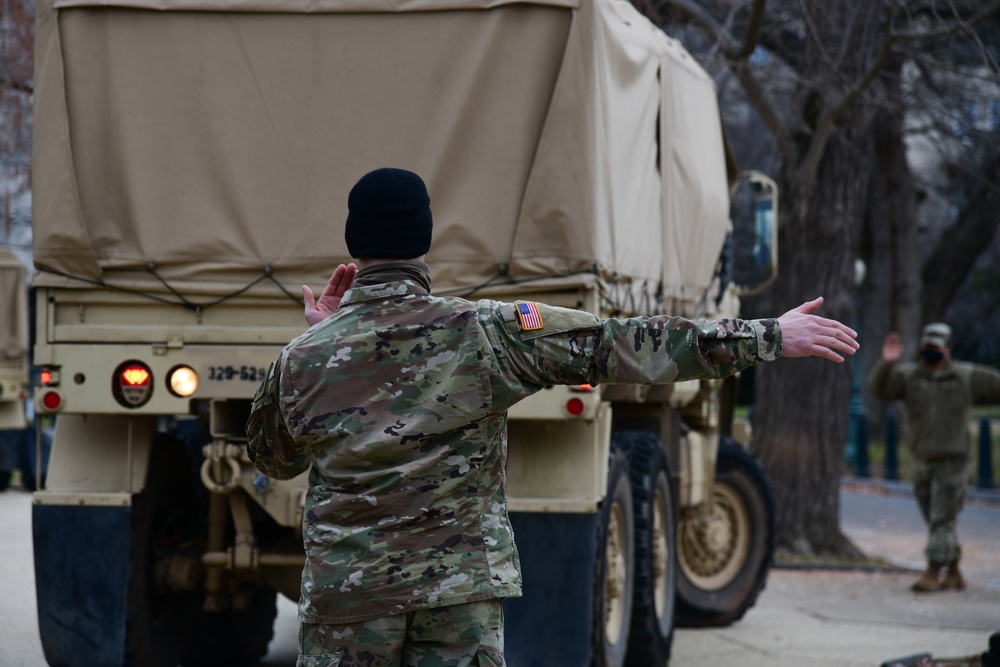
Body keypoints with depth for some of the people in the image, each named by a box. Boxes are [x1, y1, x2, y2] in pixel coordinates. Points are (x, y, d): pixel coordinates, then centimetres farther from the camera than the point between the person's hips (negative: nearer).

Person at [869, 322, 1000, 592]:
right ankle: (954, 574, 23)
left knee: (942, 521, -9)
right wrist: (886, 363, -29)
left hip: (953, 461, -3)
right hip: (922, 462, 3)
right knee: (937, 522, 11)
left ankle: (932, 574, -8)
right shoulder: (908, 375, 0)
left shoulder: (966, 376, -1)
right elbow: (878, 389, -13)